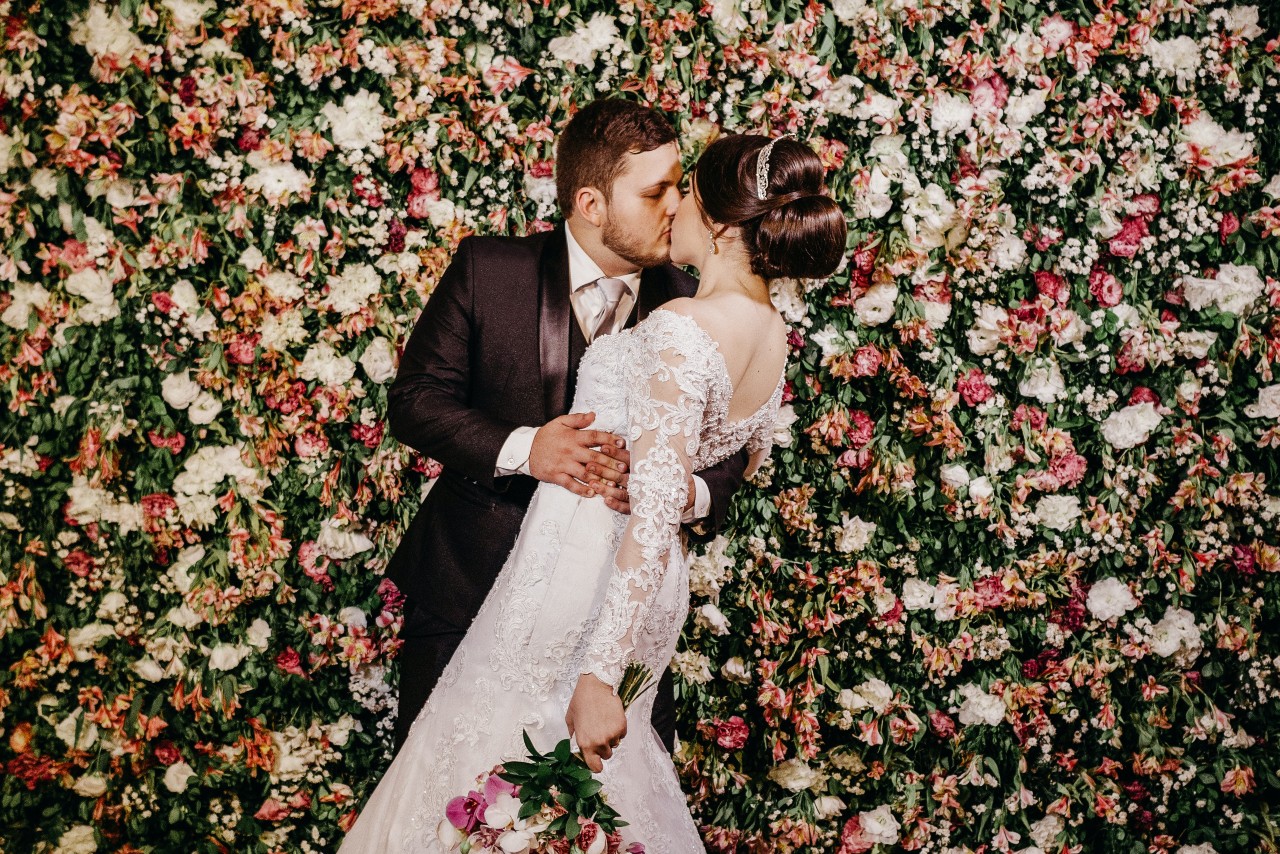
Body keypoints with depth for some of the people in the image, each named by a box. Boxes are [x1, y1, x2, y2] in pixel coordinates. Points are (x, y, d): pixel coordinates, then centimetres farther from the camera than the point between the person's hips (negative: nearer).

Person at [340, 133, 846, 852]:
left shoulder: (684, 329, -24)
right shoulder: (772, 334, 2)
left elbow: (654, 513, -28)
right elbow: (751, 458, 21)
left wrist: (600, 675, -28)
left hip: (579, 582, -8)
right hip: (653, 597, 8)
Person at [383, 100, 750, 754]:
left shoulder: (686, 306, -1)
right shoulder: (489, 270, -5)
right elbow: (414, 399, -6)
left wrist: (692, 493, -24)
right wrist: (522, 449, -23)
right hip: (470, 584, -1)